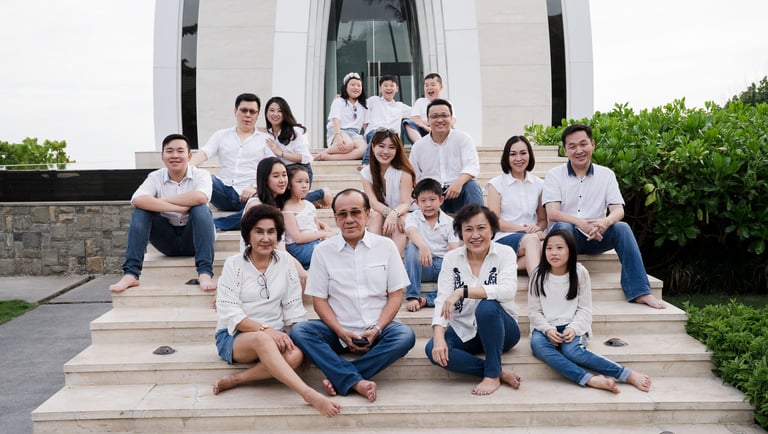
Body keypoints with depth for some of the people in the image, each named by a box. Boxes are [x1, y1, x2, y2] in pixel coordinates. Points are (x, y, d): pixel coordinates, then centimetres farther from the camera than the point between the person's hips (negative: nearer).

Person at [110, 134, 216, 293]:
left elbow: (200, 197, -32)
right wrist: (178, 208, -30)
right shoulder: (155, 177, -2)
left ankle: (205, 273, -37)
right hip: (167, 240, 2)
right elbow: (137, 200, -24)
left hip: (194, 238, -2)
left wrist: (161, 200, -21)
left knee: (200, 208, -29)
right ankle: (130, 273, -24)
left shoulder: (201, 175, -7)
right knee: (141, 210, -19)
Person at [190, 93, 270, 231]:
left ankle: (213, 224, -31)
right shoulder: (221, 135, 17)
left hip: (248, 195, -2)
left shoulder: (266, 139, 11)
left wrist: (255, 187, -19)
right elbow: (203, 153, 2)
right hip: (224, 192, 2)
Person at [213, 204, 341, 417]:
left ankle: (235, 380, -23)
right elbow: (230, 313, -11)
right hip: (234, 336, -3)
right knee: (262, 339, -38)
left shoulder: (284, 261, 5)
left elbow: (294, 309, 4)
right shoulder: (234, 264, -3)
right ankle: (309, 394, -43)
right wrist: (266, 330, -22)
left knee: (296, 354, -31)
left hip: (273, 336, 3)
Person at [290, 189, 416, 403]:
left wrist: (377, 329, -11)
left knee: (405, 335, -30)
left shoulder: (386, 246, 3)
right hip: (339, 331, 0)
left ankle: (340, 378, -25)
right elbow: (319, 299, 2)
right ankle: (358, 382, -31)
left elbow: (396, 295, 3)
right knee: (299, 331, -25)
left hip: (376, 330, 0)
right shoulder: (323, 250, 2)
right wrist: (341, 332, -12)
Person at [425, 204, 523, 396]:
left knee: (487, 306, -35)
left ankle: (493, 374, -17)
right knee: (433, 349, -26)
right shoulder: (451, 258, -3)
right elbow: (442, 301, -13)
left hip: (500, 330, -2)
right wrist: (439, 337, -29)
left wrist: (462, 291, -36)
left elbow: (507, 290, -28)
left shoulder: (505, 253, -9)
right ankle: (501, 372, -17)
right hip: (464, 332, 3)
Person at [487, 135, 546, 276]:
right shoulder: (496, 183, 5)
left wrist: (538, 228, -6)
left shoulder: (538, 184, 16)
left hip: (532, 239, 3)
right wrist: (524, 228, -14)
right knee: (531, 239, -38)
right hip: (504, 238, -3)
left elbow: (543, 219, 19)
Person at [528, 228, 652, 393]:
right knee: (537, 344, -34)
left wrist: (573, 328, -18)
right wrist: (547, 329, -18)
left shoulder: (580, 273, -2)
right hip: (546, 327, 1)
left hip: (573, 326, -1)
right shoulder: (538, 276, -1)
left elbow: (585, 309, 0)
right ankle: (590, 379, -40)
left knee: (571, 350, -34)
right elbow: (534, 311, 0)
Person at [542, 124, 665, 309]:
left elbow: (618, 210, -3)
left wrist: (606, 222, -29)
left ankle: (640, 292, -23)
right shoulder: (554, 175, 0)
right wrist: (580, 223, -32)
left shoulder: (606, 174, 7)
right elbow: (552, 213, -13)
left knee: (622, 228, -25)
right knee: (563, 227, -34)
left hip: (595, 238, 2)